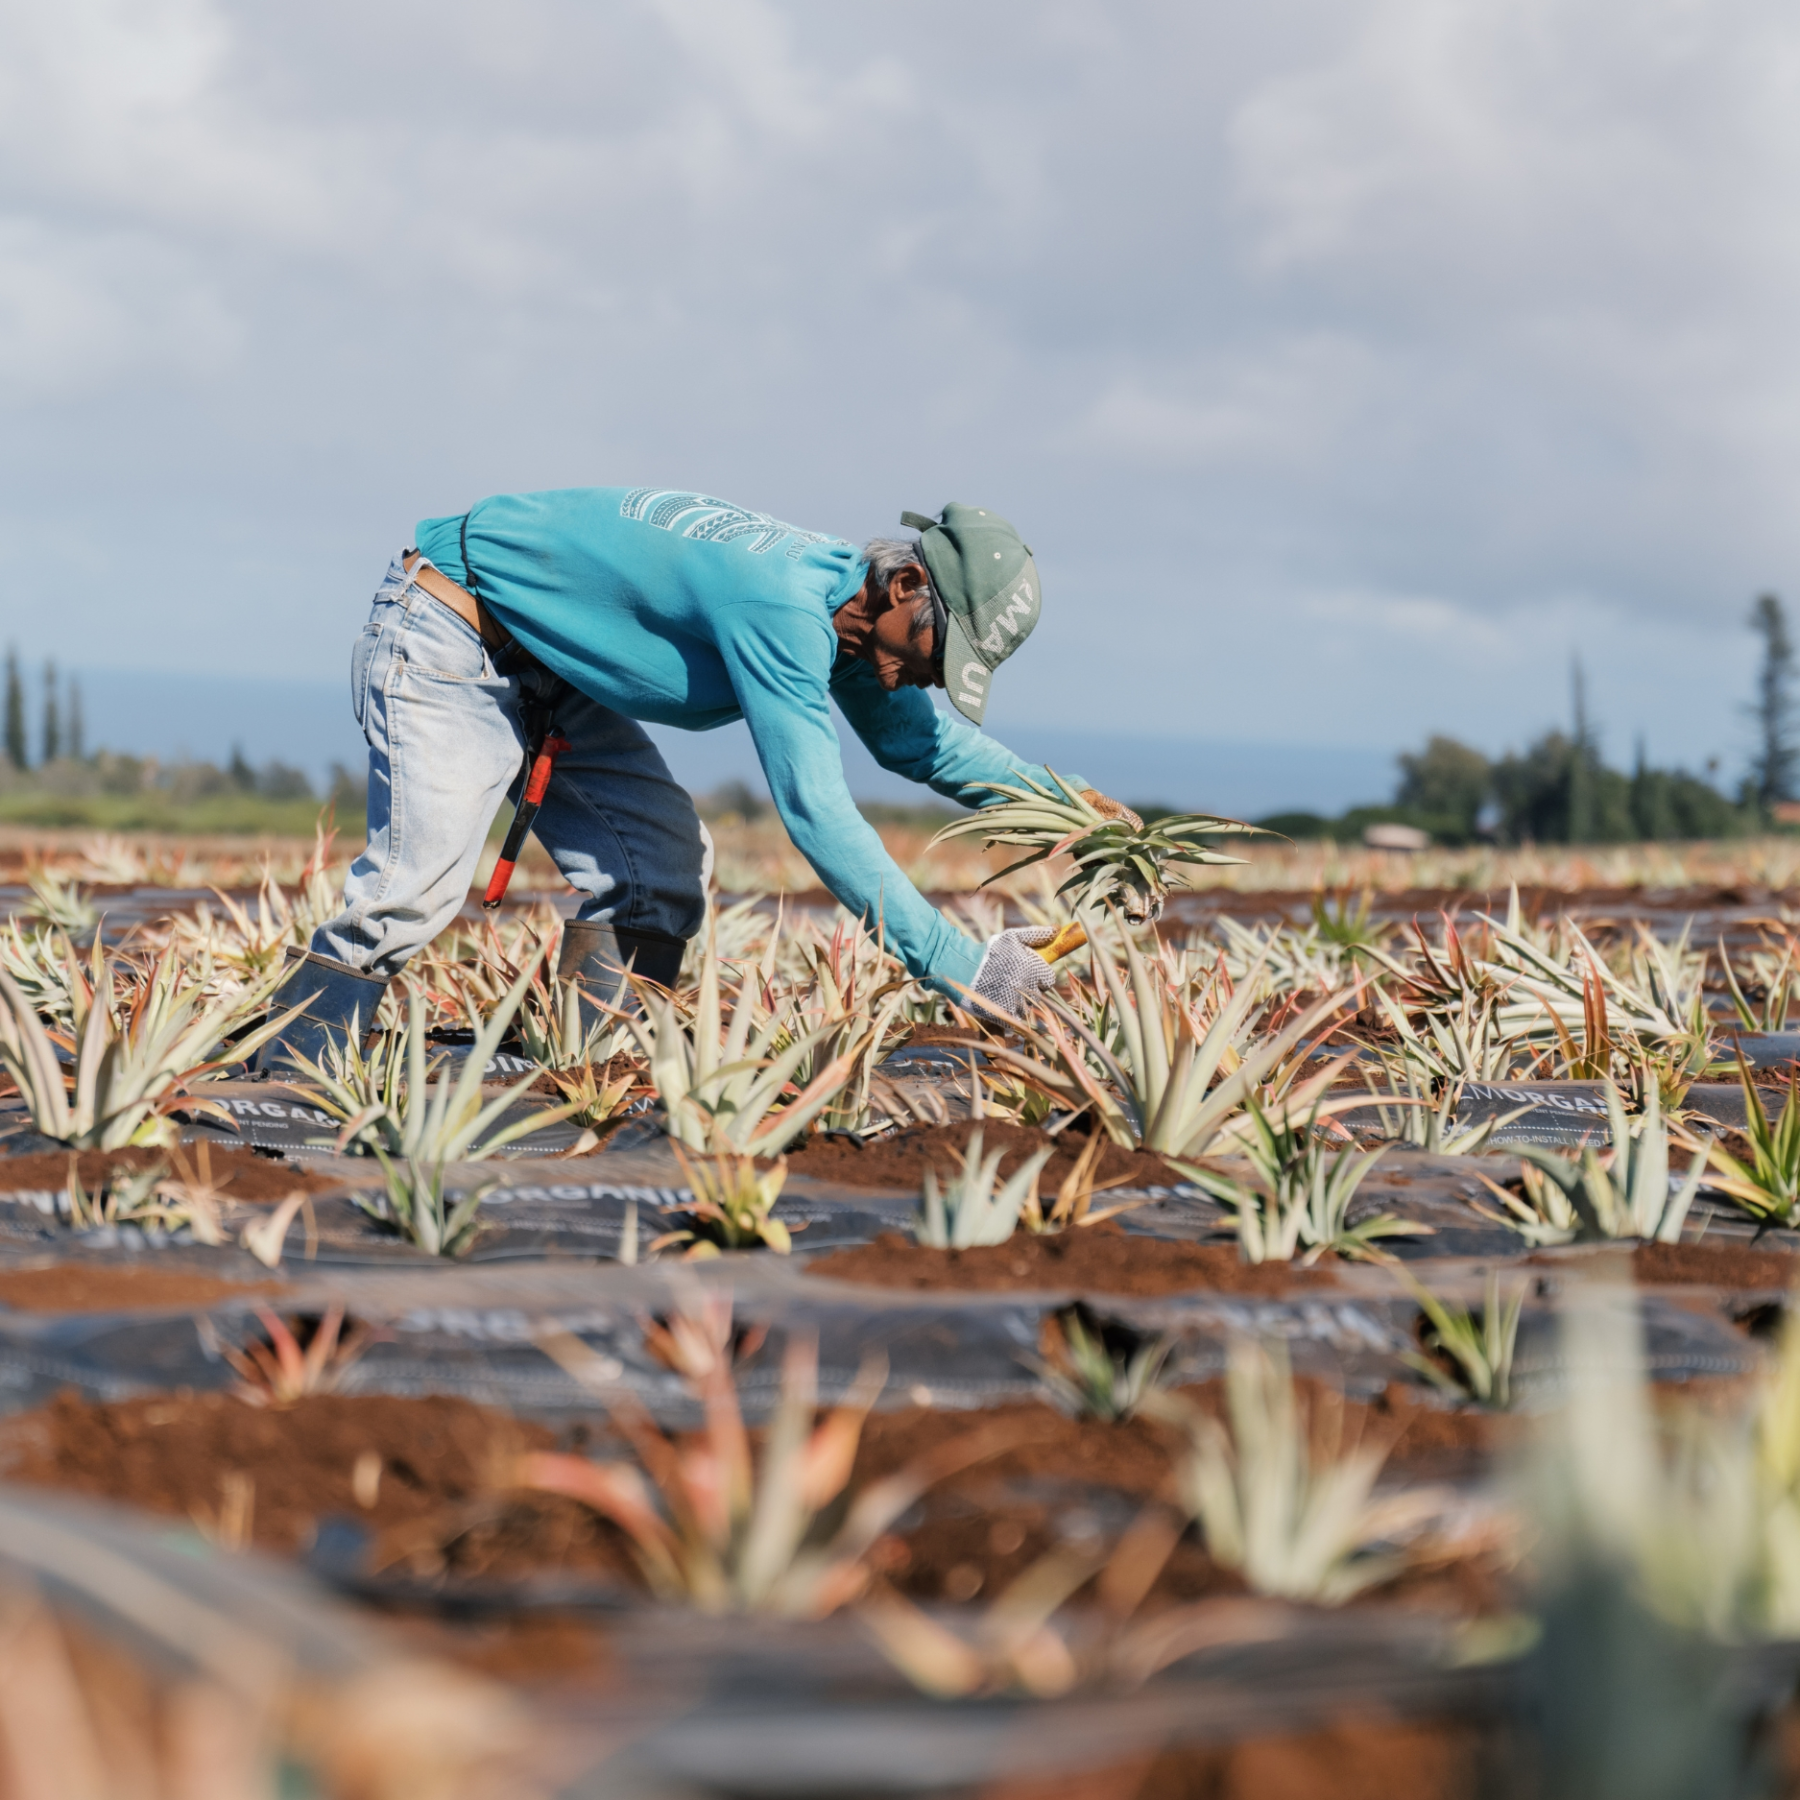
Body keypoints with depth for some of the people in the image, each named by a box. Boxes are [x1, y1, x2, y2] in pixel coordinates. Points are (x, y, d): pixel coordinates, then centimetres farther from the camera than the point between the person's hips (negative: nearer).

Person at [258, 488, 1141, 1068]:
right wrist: (961, 967, -36)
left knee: (660, 865, 0)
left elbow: (918, 736, 18)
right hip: (447, 638, -10)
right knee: (420, 879, -21)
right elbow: (815, 813, -37)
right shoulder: (782, 607, -32)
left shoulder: (840, 609, -2)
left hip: (545, 667, 10)